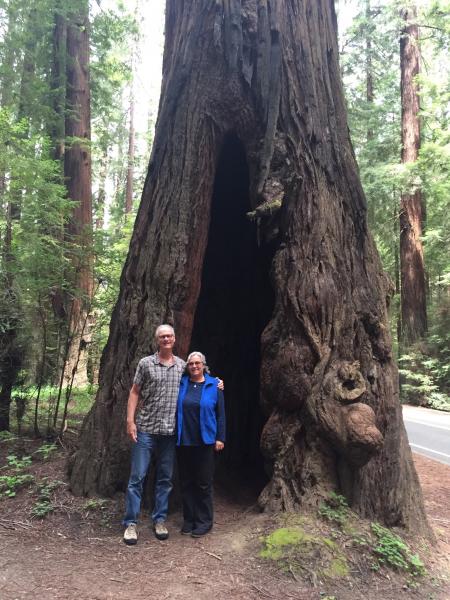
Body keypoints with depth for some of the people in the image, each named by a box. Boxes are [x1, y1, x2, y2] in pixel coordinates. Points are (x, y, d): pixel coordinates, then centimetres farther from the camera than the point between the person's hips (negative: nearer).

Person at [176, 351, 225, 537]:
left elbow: (220, 413, 0)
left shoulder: (214, 385, -2)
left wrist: (220, 438, -3)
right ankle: (189, 519, 25)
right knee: (186, 482, 11)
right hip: (183, 440, 3)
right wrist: (174, 434, 2)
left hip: (205, 442, -2)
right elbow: (174, 409, 9)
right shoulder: (181, 383, 3)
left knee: (204, 482, 5)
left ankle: (204, 521, 19)